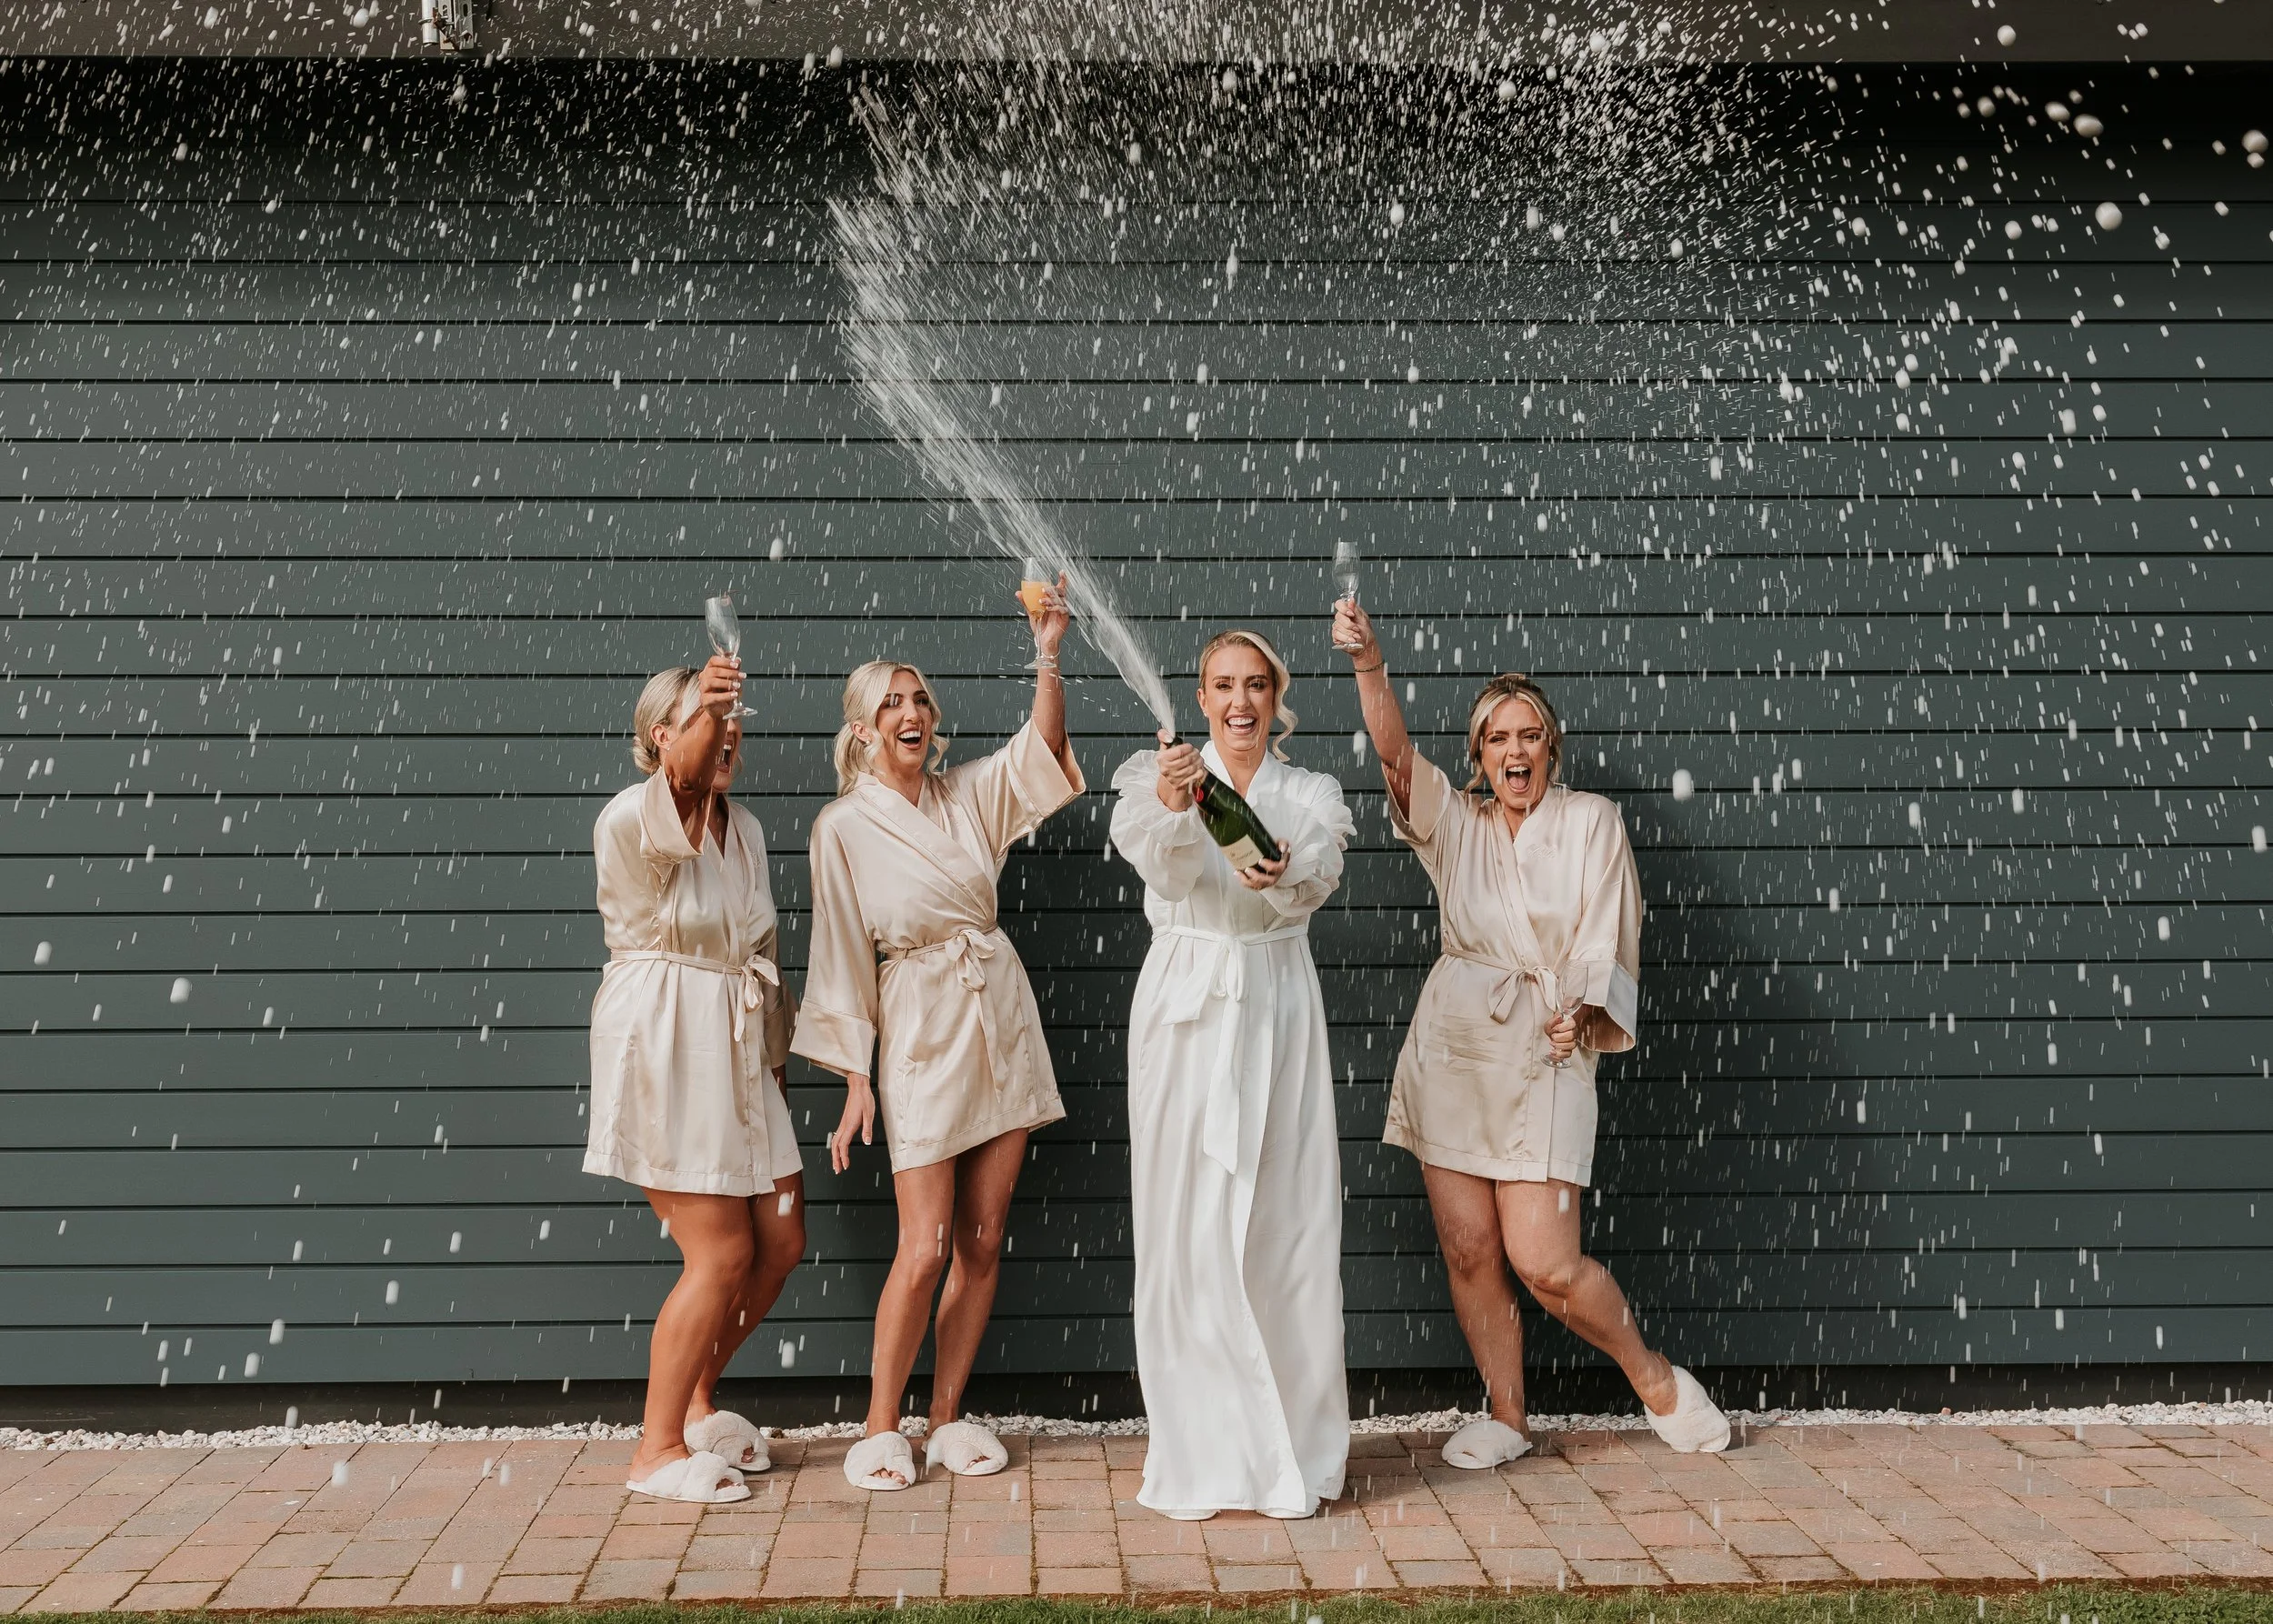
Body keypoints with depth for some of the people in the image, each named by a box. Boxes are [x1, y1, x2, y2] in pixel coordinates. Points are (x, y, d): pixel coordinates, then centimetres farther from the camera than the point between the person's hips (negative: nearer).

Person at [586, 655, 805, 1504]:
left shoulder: (744, 827, 13)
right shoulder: (631, 820, -11)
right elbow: (676, 789, -37)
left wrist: (773, 1053, 20)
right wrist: (705, 709, -54)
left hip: (736, 1052, 8)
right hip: (662, 1049, -8)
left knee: (781, 1241, 9)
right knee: (722, 1253, -7)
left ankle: (695, 1399, 30)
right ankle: (658, 1450, 9)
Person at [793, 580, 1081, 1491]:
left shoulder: (967, 796, 8)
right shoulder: (843, 827, -4)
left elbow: (1043, 750, -5)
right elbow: (844, 955, -4)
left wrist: (1047, 655, -18)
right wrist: (856, 1081, -6)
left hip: (1001, 1019, 4)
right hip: (919, 1036, -4)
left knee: (983, 1241, 6)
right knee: (925, 1250, -6)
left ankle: (947, 1417, 19)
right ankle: (880, 1429, 11)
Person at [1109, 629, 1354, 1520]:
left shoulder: (1310, 795, 7)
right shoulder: (1156, 778, 2)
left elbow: (1316, 883, -14)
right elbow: (1159, 863, -19)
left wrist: (1282, 874, -37)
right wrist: (1174, 808, -42)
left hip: (1277, 1012, 1)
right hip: (1184, 1012, -1)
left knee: (1286, 1229, 2)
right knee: (1186, 1230, 0)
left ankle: (1290, 1454, 15)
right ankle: (1200, 1456, 11)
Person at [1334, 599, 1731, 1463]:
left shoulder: (1591, 820, 6)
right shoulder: (1456, 824, 12)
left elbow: (1606, 936, 0)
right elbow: (1395, 753, -4)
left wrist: (1580, 1010, -18)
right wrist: (1368, 665, -20)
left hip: (1544, 1052, -3)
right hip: (1451, 1049, 4)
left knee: (1544, 1262, -9)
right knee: (1468, 1249, 4)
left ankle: (1656, 1379, 16)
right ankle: (1505, 1418, 20)